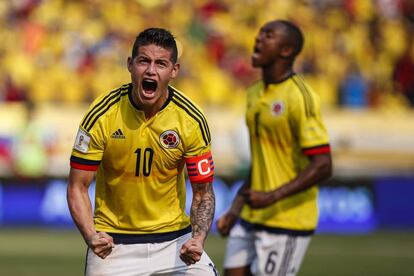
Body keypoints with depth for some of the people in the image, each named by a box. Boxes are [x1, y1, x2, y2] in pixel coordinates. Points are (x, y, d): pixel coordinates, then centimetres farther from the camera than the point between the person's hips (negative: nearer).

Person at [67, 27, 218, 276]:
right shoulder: (102, 116, -13)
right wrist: (91, 236, -25)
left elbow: (203, 192, -3)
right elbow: (78, 187, -9)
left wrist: (197, 240, -21)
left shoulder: (192, 120, -10)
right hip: (113, 242, -1)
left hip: (174, 239, 1)